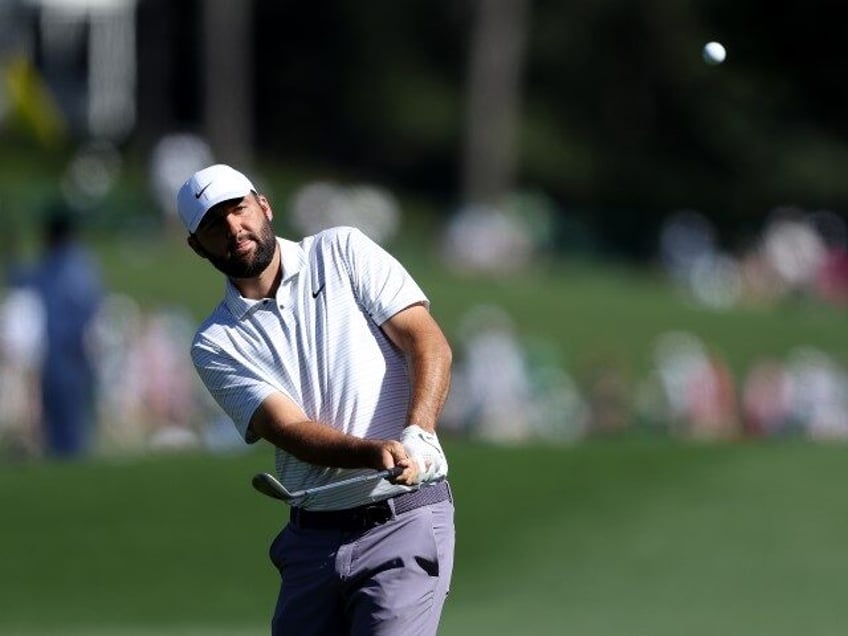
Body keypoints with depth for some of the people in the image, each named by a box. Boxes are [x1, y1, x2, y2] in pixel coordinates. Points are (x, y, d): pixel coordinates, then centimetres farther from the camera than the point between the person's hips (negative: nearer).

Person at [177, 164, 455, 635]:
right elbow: (289, 429, -8)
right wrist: (376, 453, -27)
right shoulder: (216, 344, 6)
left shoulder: (343, 252, 5)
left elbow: (429, 344, -4)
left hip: (404, 520, -3)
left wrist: (416, 436, -22)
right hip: (312, 539, 3)